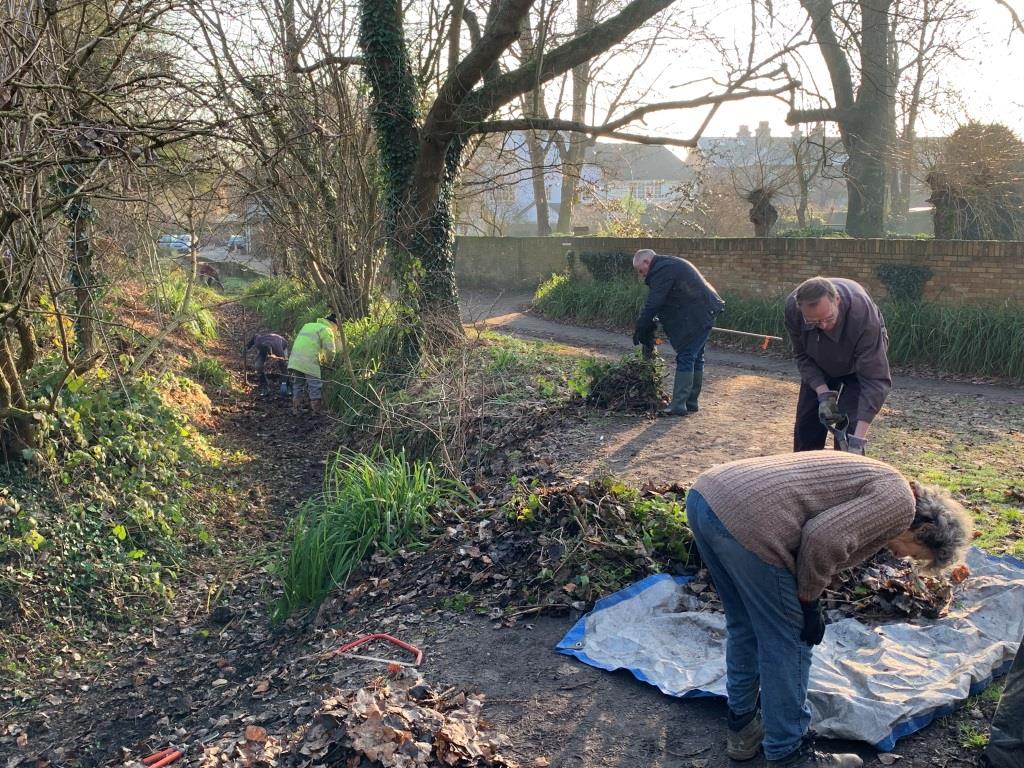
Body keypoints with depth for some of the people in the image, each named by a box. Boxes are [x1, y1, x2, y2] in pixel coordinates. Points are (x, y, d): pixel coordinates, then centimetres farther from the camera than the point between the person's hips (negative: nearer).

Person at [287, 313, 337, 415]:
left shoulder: (307, 325, 26)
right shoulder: (326, 330, 2)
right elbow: (330, 350, -7)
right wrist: (327, 361, 13)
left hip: (294, 361, 7)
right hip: (309, 363, -7)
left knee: (297, 386, 15)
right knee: (315, 387, 0)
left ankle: (296, 410, 18)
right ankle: (316, 411, 1)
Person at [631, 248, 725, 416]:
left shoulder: (661, 270, -14)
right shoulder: (669, 265, 20)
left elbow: (653, 304, -19)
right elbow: (657, 302, 20)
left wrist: (640, 329, -11)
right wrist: (647, 328, 15)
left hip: (696, 316, -11)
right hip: (705, 311, 11)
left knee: (685, 358, -11)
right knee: (695, 358, 14)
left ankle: (679, 405, -11)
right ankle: (691, 402, 21)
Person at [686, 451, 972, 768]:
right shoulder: (899, 499, 2)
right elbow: (824, 540, -12)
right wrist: (810, 603, 3)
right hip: (746, 519, -10)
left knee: (744, 629, 27)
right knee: (787, 644, 8)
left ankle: (742, 725, 42)